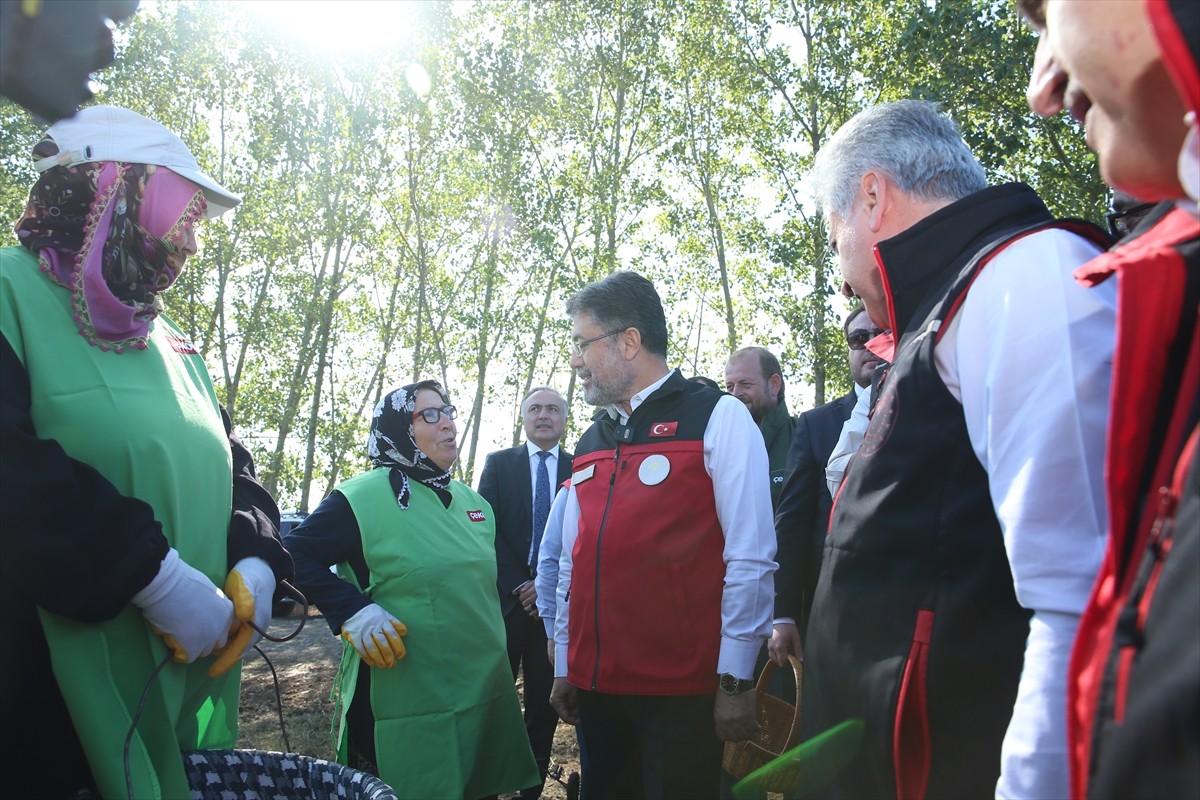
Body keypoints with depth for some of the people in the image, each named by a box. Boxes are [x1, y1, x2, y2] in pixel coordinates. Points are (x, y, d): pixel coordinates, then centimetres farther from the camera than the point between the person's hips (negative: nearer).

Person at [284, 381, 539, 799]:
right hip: (404, 711, -6)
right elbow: (294, 555, -12)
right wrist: (352, 611, -21)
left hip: (483, 697, 7)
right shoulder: (363, 498, -10)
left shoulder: (472, 502, 12)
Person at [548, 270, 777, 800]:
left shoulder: (719, 418, -7)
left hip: (683, 690, -6)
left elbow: (750, 560, -12)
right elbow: (572, 564, 14)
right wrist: (564, 667, 13)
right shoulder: (591, 443, 11)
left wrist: (736, 682, -13)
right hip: (595, 686, 6)